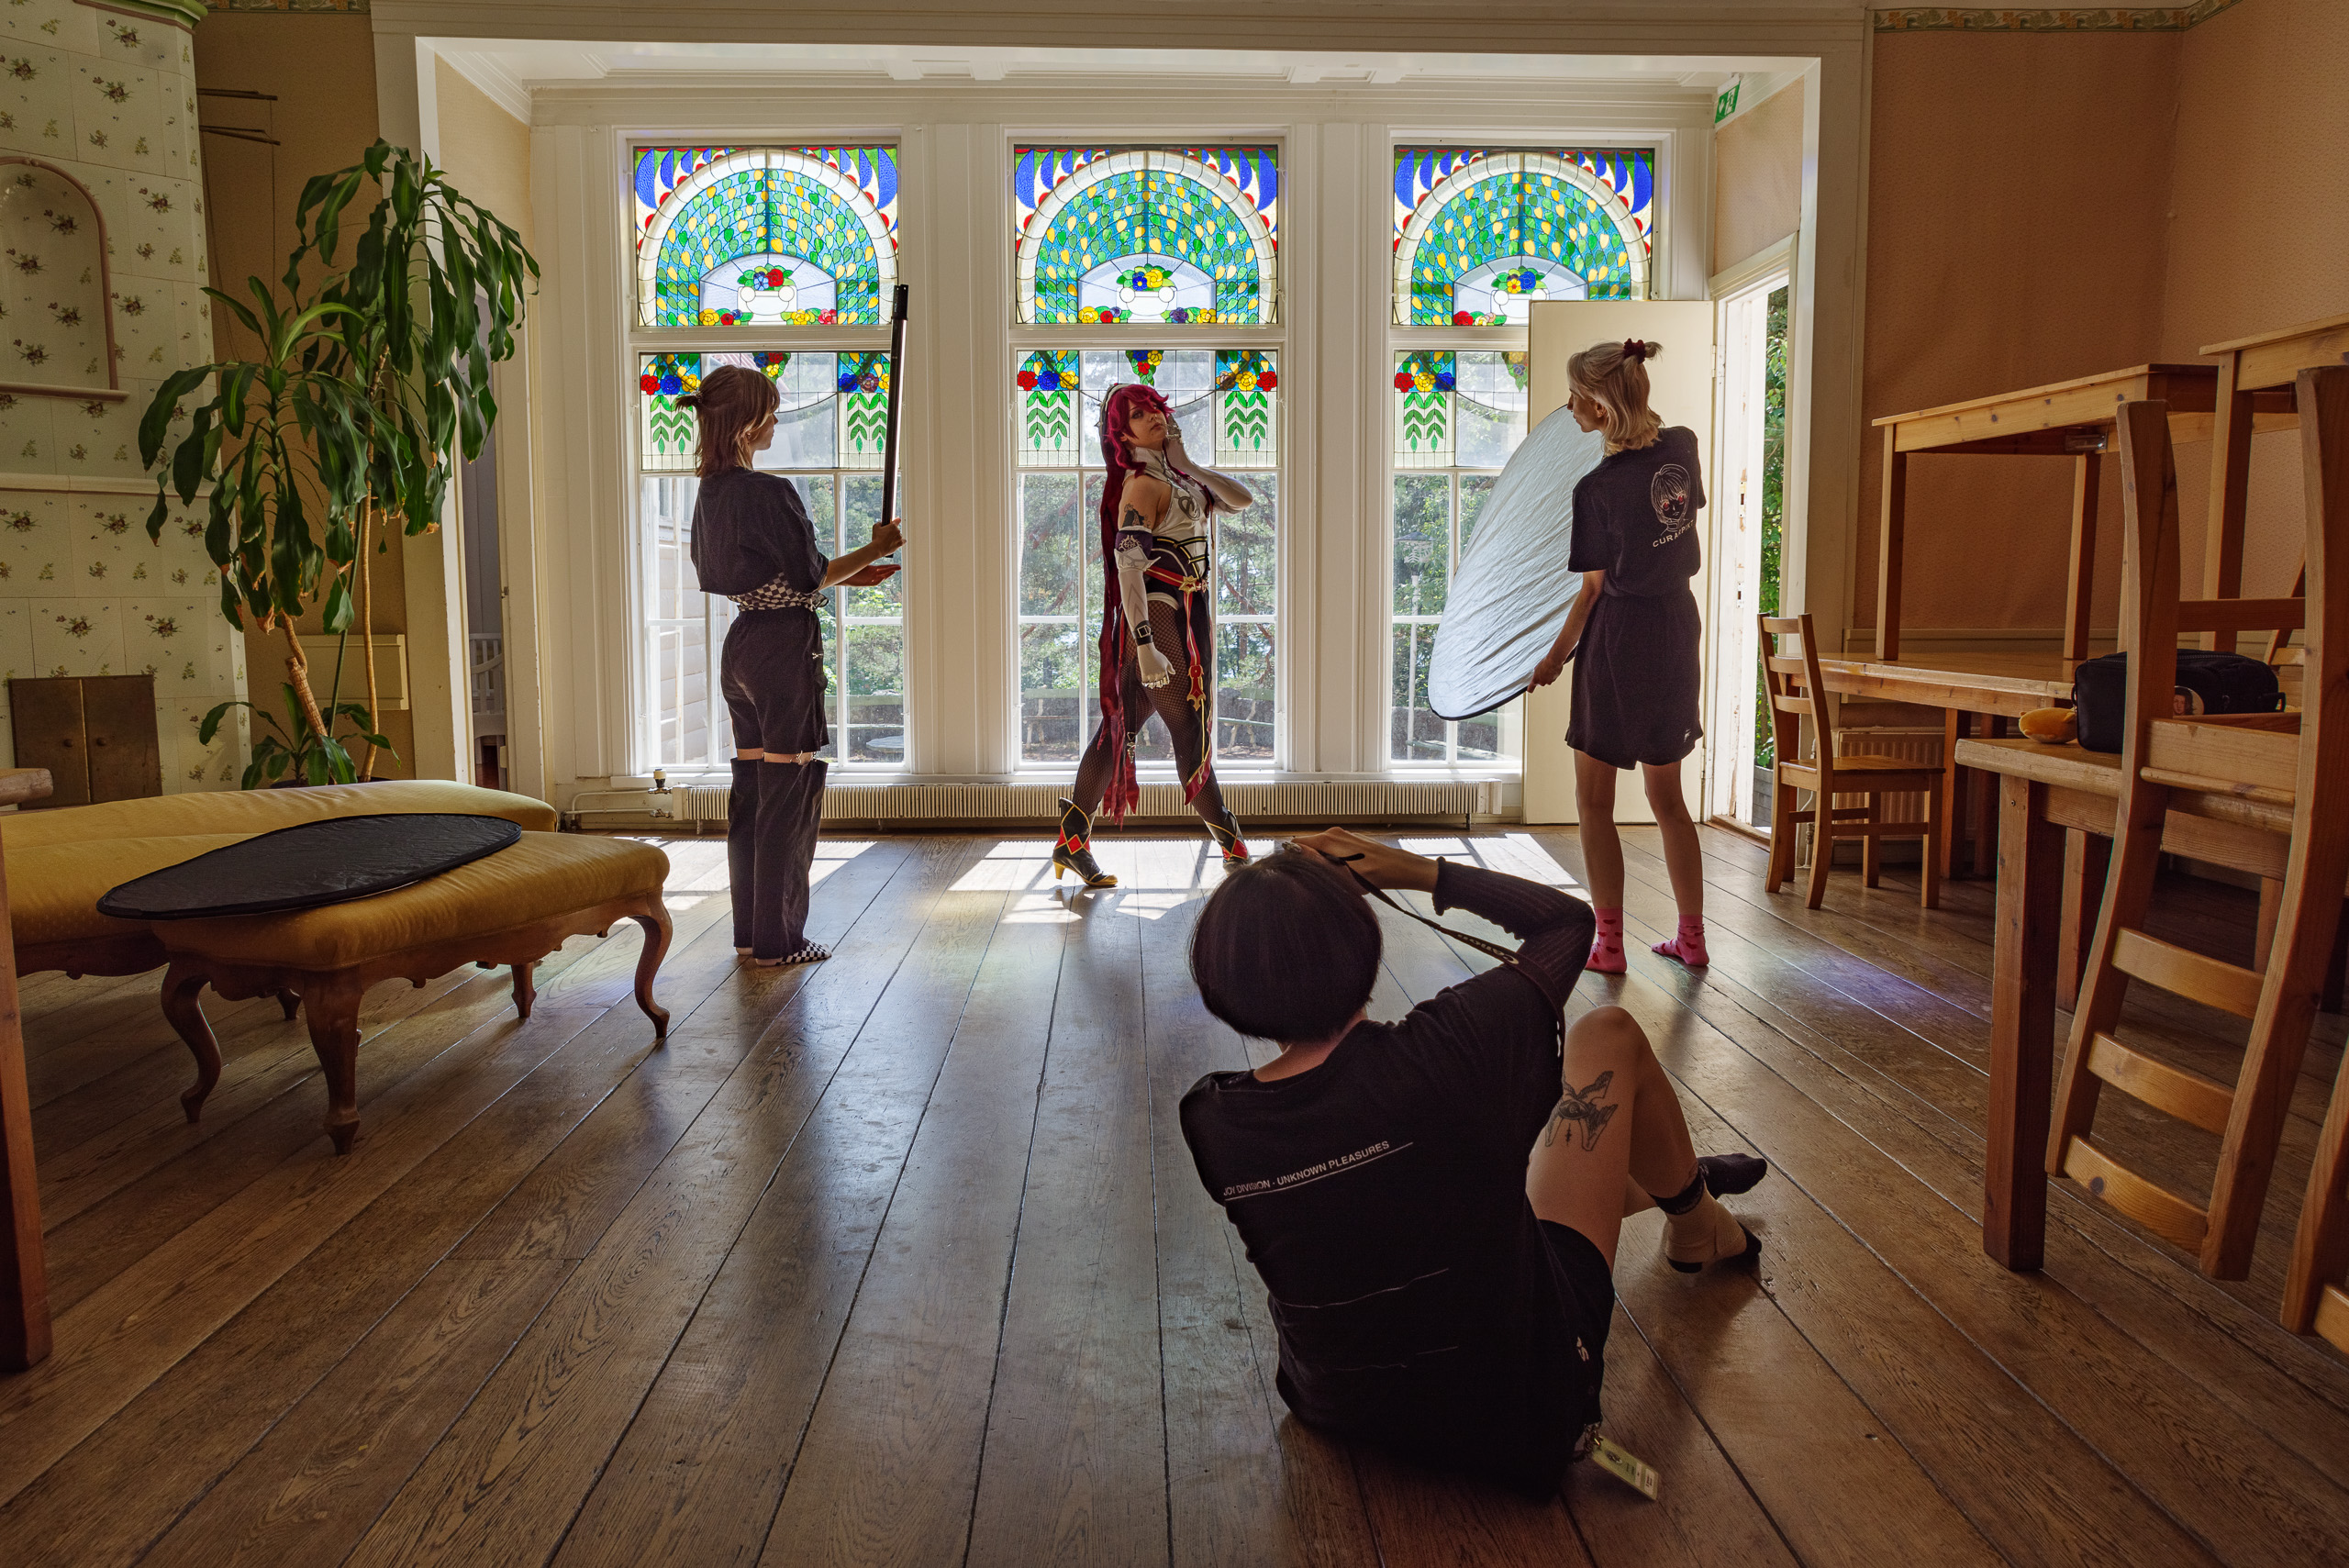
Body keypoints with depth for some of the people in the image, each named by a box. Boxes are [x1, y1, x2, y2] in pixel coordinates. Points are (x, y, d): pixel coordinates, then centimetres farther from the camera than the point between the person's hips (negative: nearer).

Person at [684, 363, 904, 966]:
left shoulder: (712, 491, 10)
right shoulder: (769, 492, -17)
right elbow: (809, 577, -13)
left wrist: (846, 574, 17)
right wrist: (873, 550, 1)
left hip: (741, 645, 9)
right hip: (784, 646, -9)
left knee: (752, 788, 14)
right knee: (790, 791, -1)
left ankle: (750, 929, 22)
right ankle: (777, 939, 5)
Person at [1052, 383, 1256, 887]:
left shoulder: (1177, 477, 14)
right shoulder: (1143, 485, -13)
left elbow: (1242, 499, 6)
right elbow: (1129, 568, -22)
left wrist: (1189, 464, -3)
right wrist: (1145, 646, -29)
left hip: (1186, 616, 9)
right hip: (1156, 617, -9)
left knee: (1121, 725, 9)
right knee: (1190, 731, -2)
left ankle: (1072, 841, 15)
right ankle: (1233, 847, 7)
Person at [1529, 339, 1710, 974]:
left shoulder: (1597, 487, -18)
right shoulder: (1681, 447, -2)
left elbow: (1594, 589, -10)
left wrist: (1555, 655, 3)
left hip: (1618, 641, -6)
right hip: (1677, 633, 7)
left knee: (1594, 802, 6)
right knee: (1668, 798, 17)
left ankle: (1609, 944, 10)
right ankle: (1692, 937, 22)